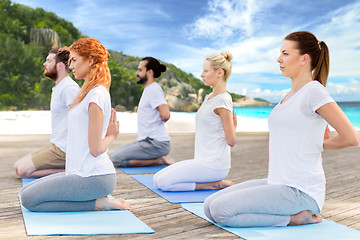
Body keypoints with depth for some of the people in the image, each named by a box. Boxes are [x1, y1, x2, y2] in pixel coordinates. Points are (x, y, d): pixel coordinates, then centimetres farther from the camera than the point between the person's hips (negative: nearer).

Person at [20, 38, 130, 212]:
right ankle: (98, 198, 8)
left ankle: (97, 203, -5)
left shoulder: (97, 95, -17)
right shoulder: (88, 93, 16)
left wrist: (111, 136, -1)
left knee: (28, 199, -9)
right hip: (81, 172, 10)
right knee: (26, 191, 13)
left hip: (94, 178, -10)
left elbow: (95, 148, -18)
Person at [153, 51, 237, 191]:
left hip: (213, 166, -10)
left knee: (163, 182, -14)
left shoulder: (222, 101, -16)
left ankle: (215, 184, -7)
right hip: (203, 161, 10)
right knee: (157, 179, 8)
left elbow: (231, 141, -15)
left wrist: (234, 124, -1)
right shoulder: (210, 97, 14)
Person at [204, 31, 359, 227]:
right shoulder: (293, 93, 16)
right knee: (209, 206, 3)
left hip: (301, 192, -10)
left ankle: (294, 218, -6)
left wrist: (319, 145, -1)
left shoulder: (314, 92, -13)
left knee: (220, 210, -20)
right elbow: (325, 135, 28)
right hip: (277, 183, 10)